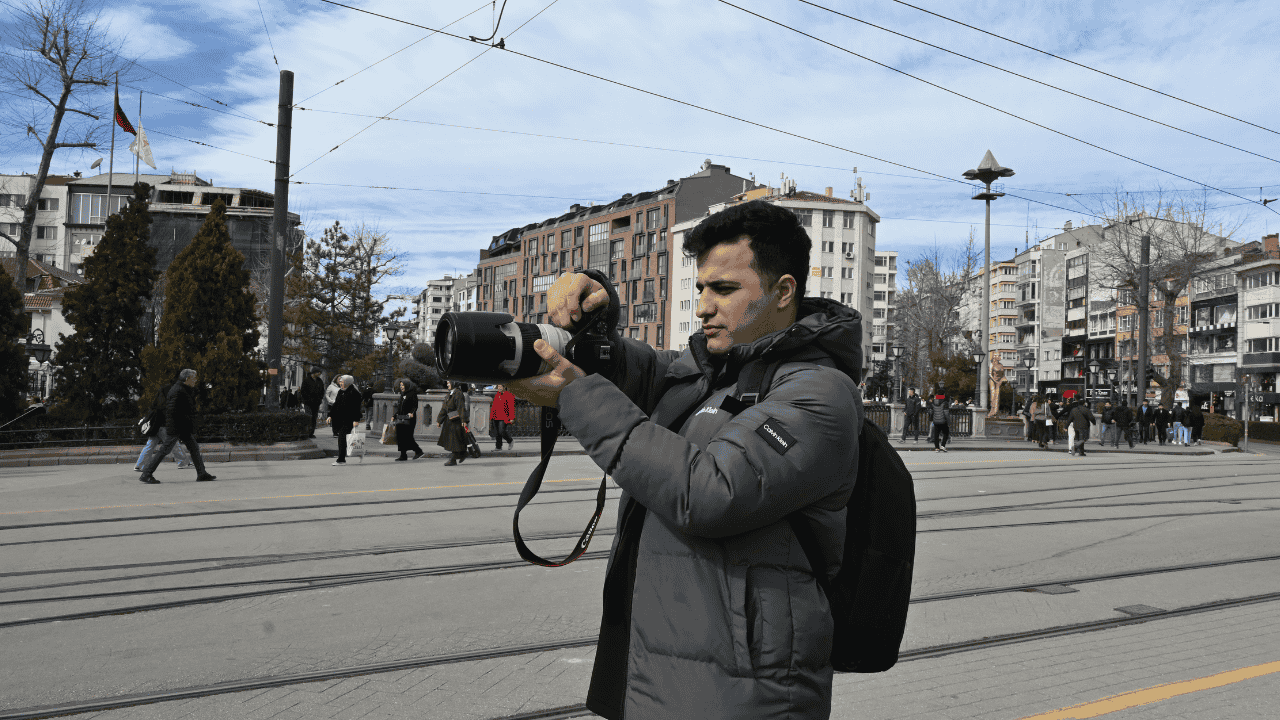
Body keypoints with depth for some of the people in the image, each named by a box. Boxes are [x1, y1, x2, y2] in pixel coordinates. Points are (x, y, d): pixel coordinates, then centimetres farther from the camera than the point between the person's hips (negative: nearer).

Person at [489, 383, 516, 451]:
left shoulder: (509, 395, -7)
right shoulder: (497, 395, 14)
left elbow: (512, 408, -10)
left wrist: (512, 418, -14)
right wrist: (491, 416, 16)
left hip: (504, 418, -7)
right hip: (496, 417, 7)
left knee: (501, 432, -13)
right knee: (497, 432, 5)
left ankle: (510, 441, 11)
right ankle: (498, 447, 11)